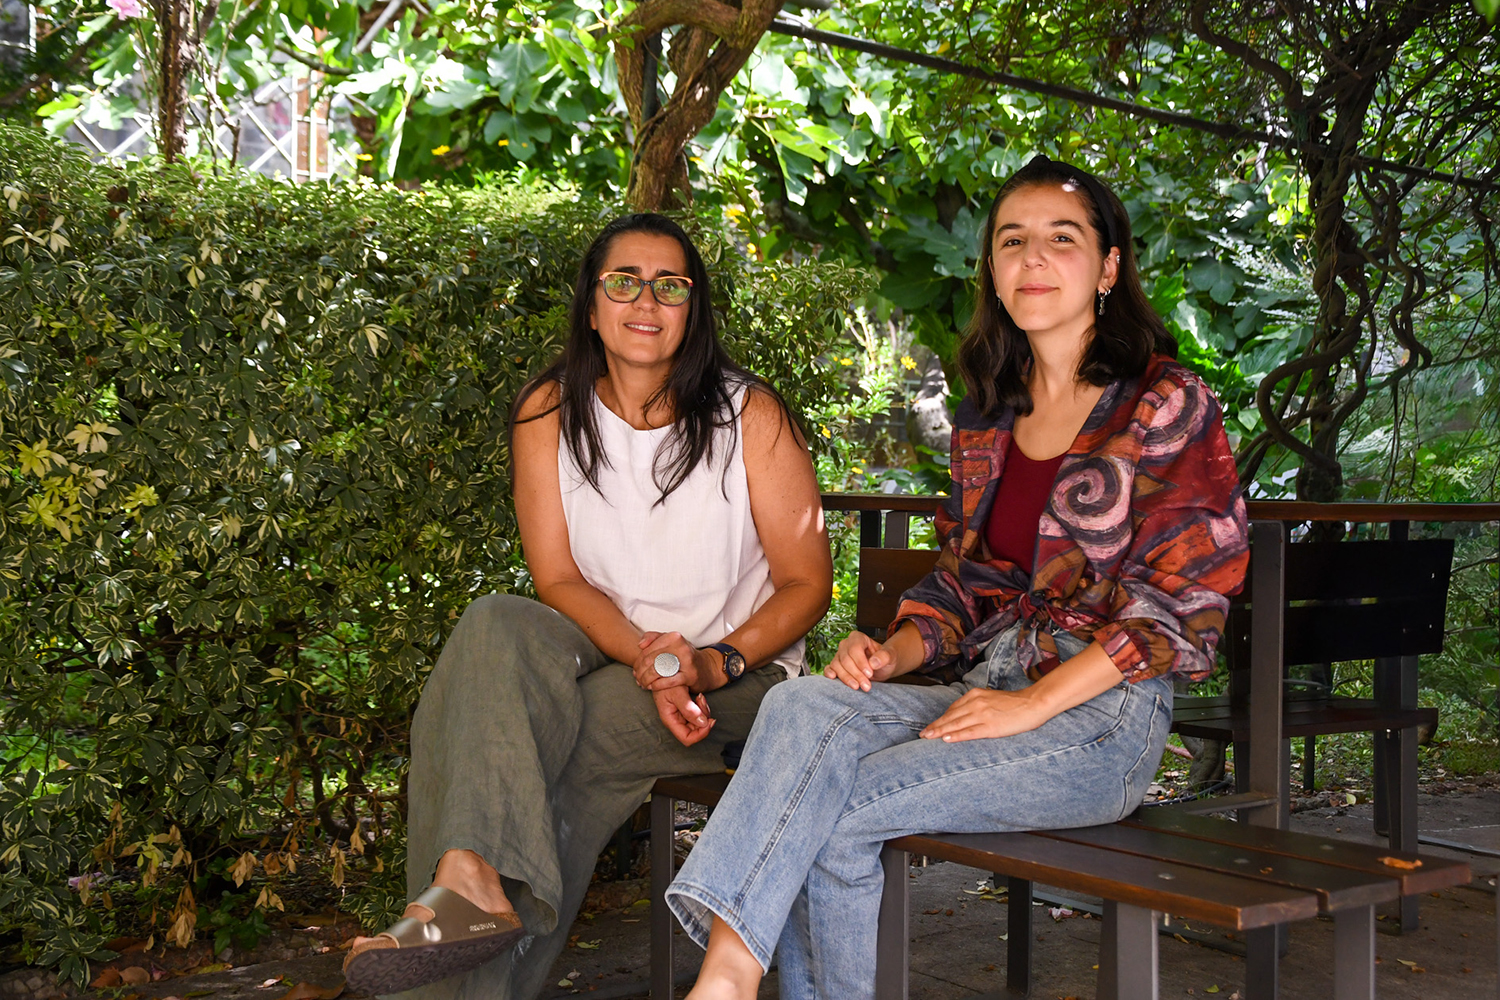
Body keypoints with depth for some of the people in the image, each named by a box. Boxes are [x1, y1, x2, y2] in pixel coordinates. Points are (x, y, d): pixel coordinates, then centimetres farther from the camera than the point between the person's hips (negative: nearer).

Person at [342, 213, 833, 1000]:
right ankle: (475, 887, -40)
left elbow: (807, 583, -3)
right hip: (602, 654, 3)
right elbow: (559, 579, -2)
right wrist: (644, 658, -21)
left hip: (739, 675, -3)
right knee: (495, 626, -30)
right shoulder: (549, 413, 3)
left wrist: (715, 664, -19)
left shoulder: (750, 415, -5)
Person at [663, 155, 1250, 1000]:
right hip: (983, 684, 5)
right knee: (802, 705, -26)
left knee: (833, 813, -25)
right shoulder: (986, 419, 17)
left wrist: (1031, 704, -16)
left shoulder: (1167, 406, -3)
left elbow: (1182, 604, -9)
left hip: (1104, 712, -5)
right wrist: (896, 652, -2)